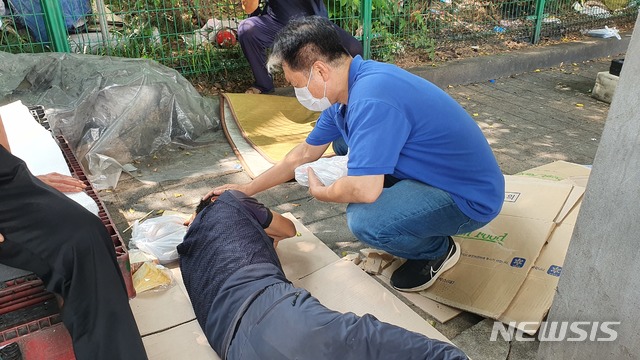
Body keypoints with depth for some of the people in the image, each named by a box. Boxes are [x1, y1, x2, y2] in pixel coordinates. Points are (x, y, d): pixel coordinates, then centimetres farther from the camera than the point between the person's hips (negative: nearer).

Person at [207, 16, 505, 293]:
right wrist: (247, 189, 17)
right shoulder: (345, 90, 1)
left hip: (470, 195, -9)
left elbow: (364, 190, -35)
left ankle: (438, 249, 1)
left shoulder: (371, 98, -30)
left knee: (365, 219, -32)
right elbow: (305, 153, 12)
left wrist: (319, 192, -12)